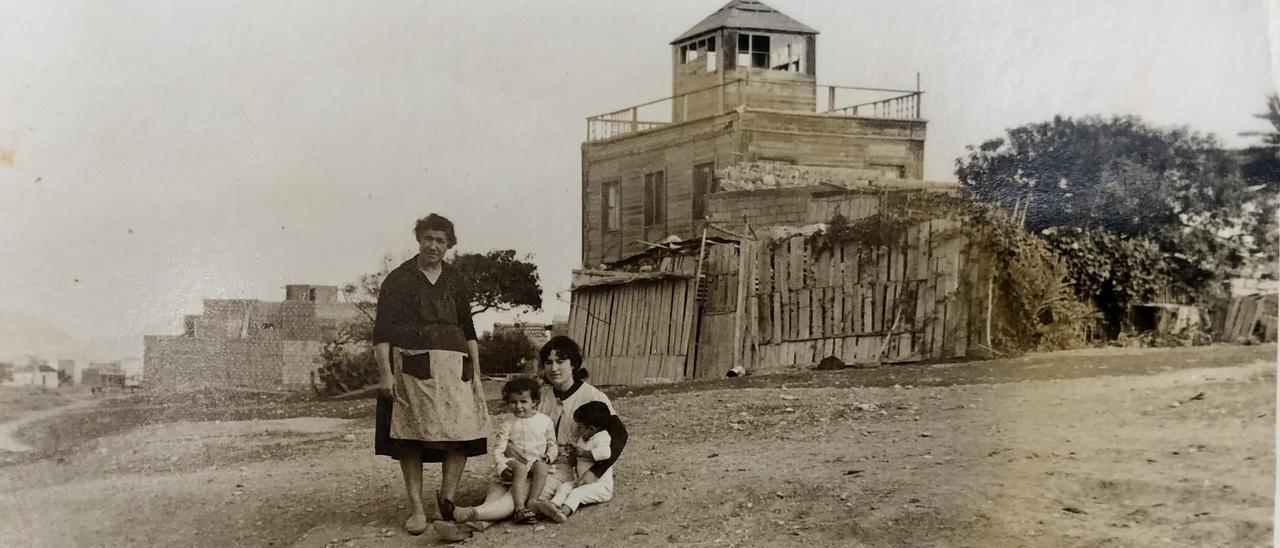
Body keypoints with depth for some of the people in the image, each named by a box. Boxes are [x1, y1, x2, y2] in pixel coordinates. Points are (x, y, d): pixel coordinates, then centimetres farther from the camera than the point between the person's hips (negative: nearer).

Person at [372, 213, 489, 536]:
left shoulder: (454, 282, 16)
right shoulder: (398, 279, 4)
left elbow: (468, 329, 18)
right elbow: (381, 331, -2)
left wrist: (476, 372, 10)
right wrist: (385, 373, -12)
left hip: (453, 368, 3)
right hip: (411, 369, -3)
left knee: (463, 433, -10)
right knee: (411, 439, -3)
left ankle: (447, 499, 0)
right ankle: (416, 509, 3)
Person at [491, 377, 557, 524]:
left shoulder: (545, 421, 8)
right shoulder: (507, 425, 4)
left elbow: (552, 444, 17)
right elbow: (498, 450, 0)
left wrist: (549, 456, -5)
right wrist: (502, 468, -17)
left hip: (537, 461, 1)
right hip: (514, 461, -1)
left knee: (541, 467, -32)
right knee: (521, 468, -34)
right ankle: (519, 508, -45)